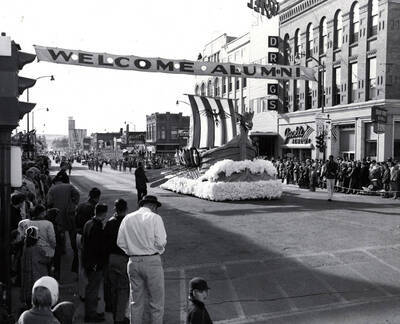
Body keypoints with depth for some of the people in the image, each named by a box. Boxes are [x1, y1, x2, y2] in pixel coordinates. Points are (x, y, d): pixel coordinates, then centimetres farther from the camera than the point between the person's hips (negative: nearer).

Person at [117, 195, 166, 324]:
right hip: (152, 261, -4)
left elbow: (120, 242, 4)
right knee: (156, 302, 5)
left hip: (133, 261, 5)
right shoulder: (155, 218, -7)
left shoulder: (127, 219, 6)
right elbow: (161, 242, -13)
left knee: (136, 302, 15)